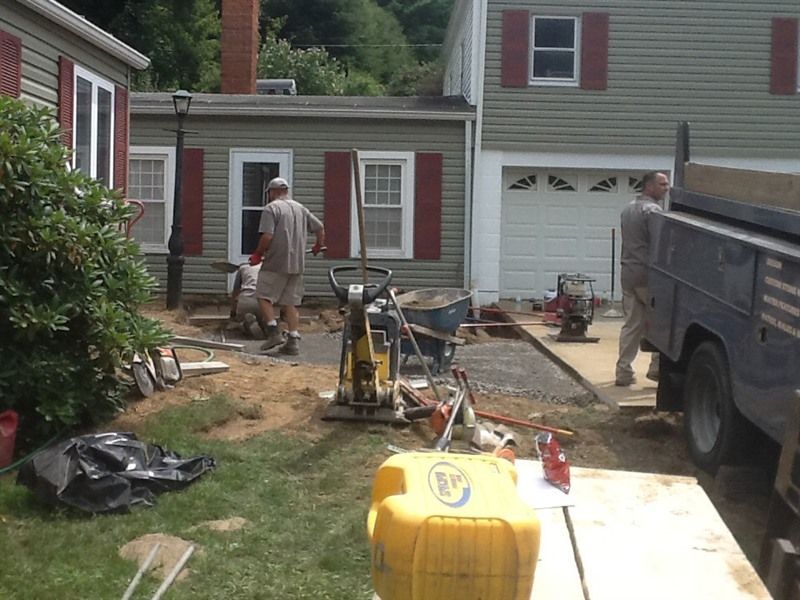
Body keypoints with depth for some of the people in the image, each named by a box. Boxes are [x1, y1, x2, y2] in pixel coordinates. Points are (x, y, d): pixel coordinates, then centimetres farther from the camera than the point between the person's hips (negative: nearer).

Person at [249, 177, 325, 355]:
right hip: (297, 264, 6)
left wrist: (258, 254, -1)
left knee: (264, 296, 5)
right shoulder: (301, 208, 14)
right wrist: (319, 245, 36)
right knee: (291, 302, 9)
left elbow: (267, 236, -17)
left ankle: (274, 332, -8)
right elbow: (320, 228, 17)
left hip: (276, 263, -6)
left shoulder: (271, 208, -6)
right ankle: (293, 342, 4)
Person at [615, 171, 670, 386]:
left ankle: (623, 372, 6)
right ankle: (657, 367, 6)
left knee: (632, 324, 9)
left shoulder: (628, 209, 17)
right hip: (648, 274, -8)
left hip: (628, 274, 8)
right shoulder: (652, 210, -12)